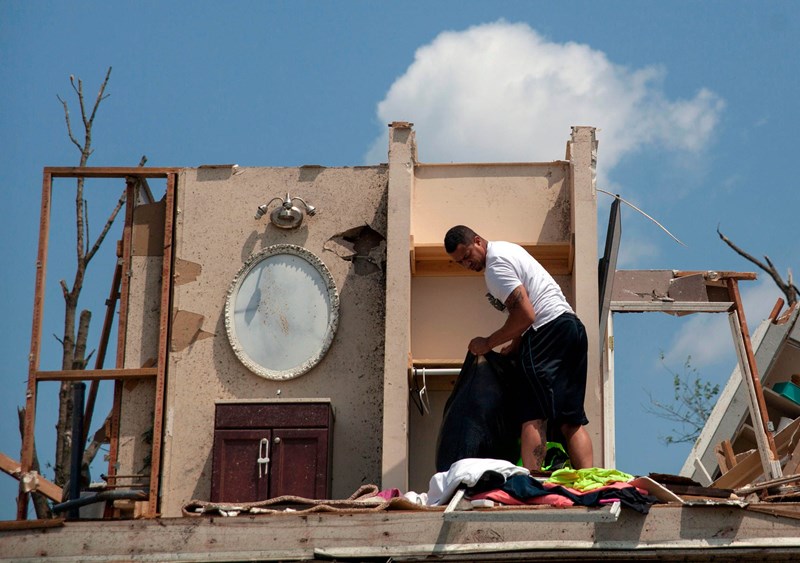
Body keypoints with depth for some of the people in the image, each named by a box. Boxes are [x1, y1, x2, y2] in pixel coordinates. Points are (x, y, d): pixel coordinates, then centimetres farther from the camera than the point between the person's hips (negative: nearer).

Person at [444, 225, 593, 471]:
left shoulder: (496, 265, -11)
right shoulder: (506, 249, 20)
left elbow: (526, 315, -18)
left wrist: (488, 343, -7)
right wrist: (515, 345, 16)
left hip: (549, 330, -10)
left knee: (533, 416, -13)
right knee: (570, 420, 7)